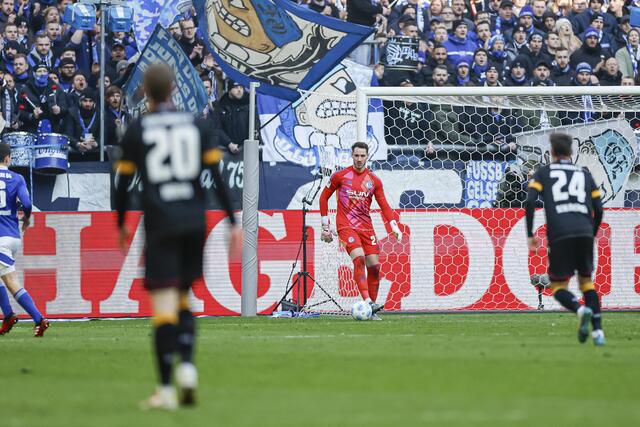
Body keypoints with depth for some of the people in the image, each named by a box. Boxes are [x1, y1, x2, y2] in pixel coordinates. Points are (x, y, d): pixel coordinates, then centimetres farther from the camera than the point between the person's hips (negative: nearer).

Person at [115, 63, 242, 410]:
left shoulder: (136, 132, 3)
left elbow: (123, 182, 4)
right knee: (183, 300, 18)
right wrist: (233, 223, 6)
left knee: (164, 308, -6)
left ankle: (165, 389, -12)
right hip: (195, 224, 3)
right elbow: (217, 176, 4)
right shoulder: (196, 126, 9)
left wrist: (120, 225, 18)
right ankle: (187, 365, -4)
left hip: (160, 225, -3)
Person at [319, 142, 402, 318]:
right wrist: (325, 225, 6)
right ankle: (368, 302, -33)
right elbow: (324, 198, 9)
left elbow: (384, 206, 6)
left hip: (366, 227, 4)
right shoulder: (340, 176, 1)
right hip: (346, 226, -4)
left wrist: (395, 227, -8)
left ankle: (372, 305, 9)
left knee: (374, 266, -2)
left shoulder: (374, 181, 7)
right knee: (359, 258, -25)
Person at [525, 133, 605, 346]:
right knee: (586, 280, 18)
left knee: (558, 286, 6)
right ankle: (598, 330, 3)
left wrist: (529, 235, 5)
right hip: (584, 232, 3)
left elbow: (530, 202, 0)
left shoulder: (544, 172, 14)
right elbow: (598, 209, 16)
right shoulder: (584, 174, 21)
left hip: (559, 235, -3)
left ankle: (580, 310, -26)